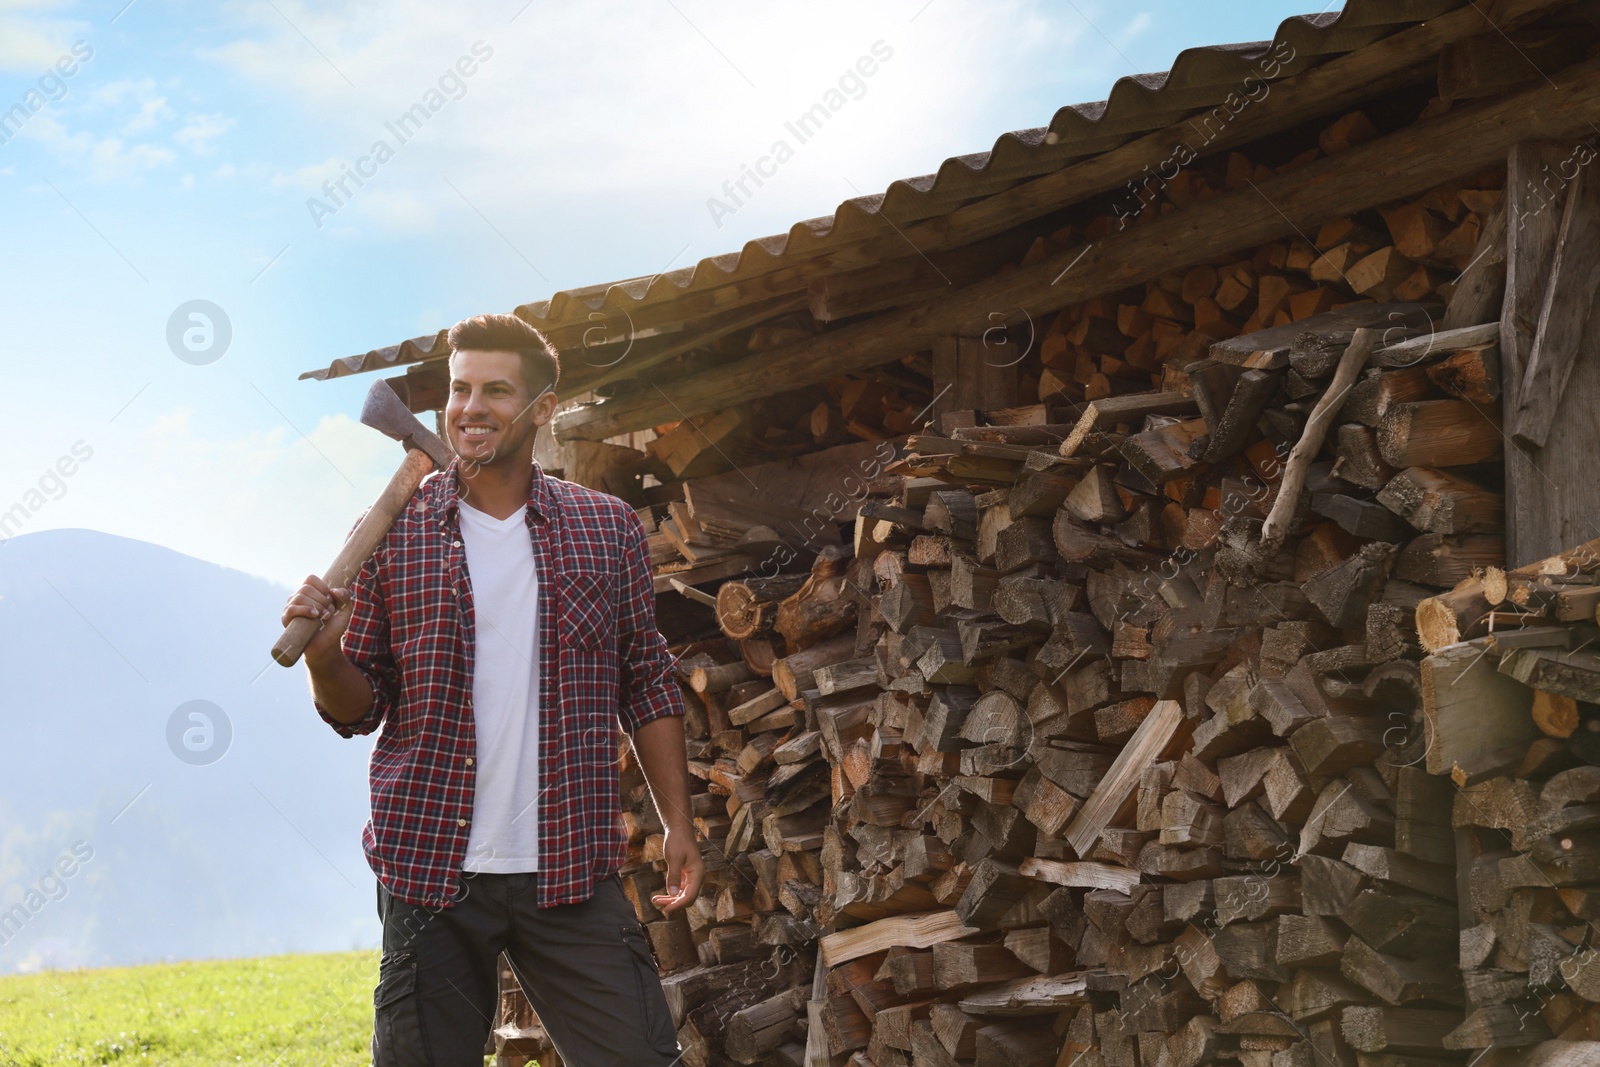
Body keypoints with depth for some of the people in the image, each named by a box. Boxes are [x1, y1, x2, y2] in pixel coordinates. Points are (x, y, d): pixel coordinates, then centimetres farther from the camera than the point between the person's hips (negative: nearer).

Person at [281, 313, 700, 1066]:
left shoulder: (608, 529, 6)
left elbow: (647, 687, 11)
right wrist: (323, 656, -15)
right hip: (431, 869, 0)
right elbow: (359, 708, 6)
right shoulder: (393, 532, 3)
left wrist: (678, 825, 6)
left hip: (572, 868, 1)